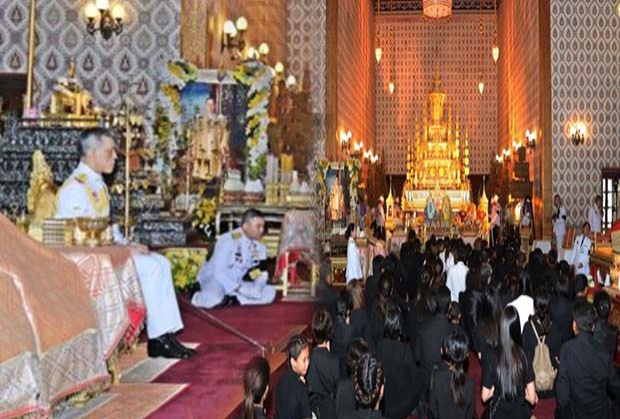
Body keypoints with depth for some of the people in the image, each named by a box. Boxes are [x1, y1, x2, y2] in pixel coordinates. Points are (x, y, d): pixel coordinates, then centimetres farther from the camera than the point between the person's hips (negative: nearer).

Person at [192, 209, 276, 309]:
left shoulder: (260, 247, 1)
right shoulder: (228, 240, -19)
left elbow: (262, 276, 0)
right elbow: (219, 271, -24)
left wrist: (255, 289, -22)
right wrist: (238, 289, -32)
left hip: (240, 283, 6)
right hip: (215, 278, -6)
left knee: (270, 292, -11)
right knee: (213, 299, -37)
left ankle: (233, 299, -16)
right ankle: (196, 295, -4)